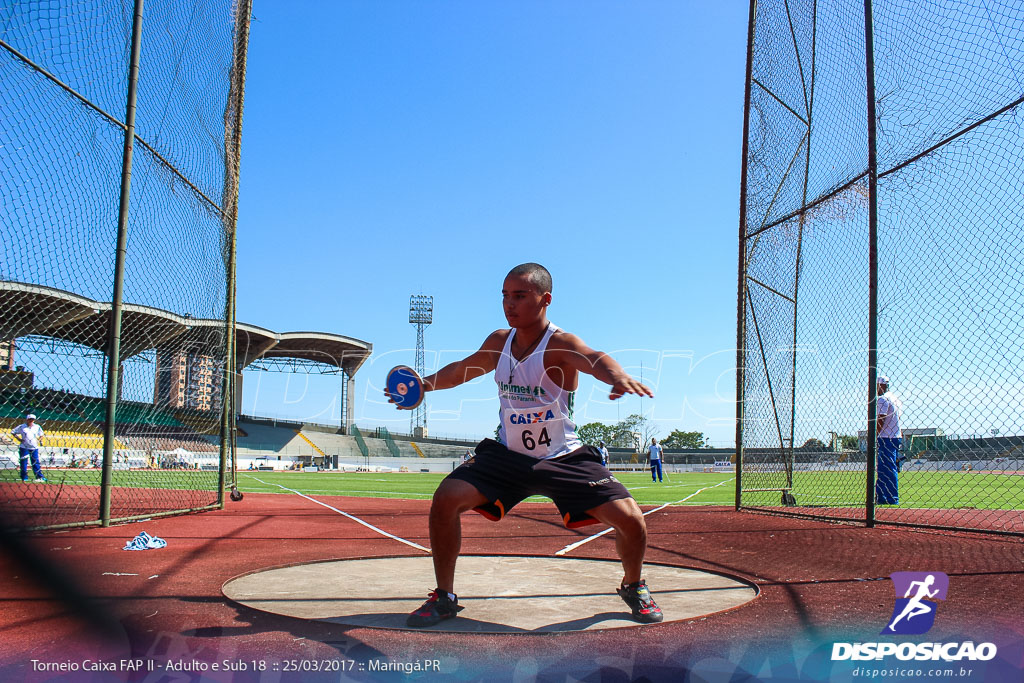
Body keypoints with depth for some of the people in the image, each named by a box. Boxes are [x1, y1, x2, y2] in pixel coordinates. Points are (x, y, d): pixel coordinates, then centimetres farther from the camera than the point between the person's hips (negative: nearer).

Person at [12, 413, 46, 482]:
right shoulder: (22, 427, -1)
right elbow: (13, 432, 5)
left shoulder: (37, 427, 6)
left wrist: (38, 440, 3)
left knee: (36, 462, 0)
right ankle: (24, 477, 7)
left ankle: (40, 477, 0)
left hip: (34, 447, 1)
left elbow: (41, 434, 20)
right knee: (24, 462, 0)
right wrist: (19, 439, -5)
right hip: (24, 447, -1)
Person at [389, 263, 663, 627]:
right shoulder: (498, 342, -2)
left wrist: (619, 377, -66)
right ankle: (444, 597, 5)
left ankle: (633, 587, 20)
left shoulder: (559, 344, -20)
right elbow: (461, 369, 19)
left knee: (630, 518, -15)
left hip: (564, 458, -3)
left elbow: (592, 358, -45)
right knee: (445, 499, -15)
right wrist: (425, 383, 8)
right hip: (508, 454, 4)